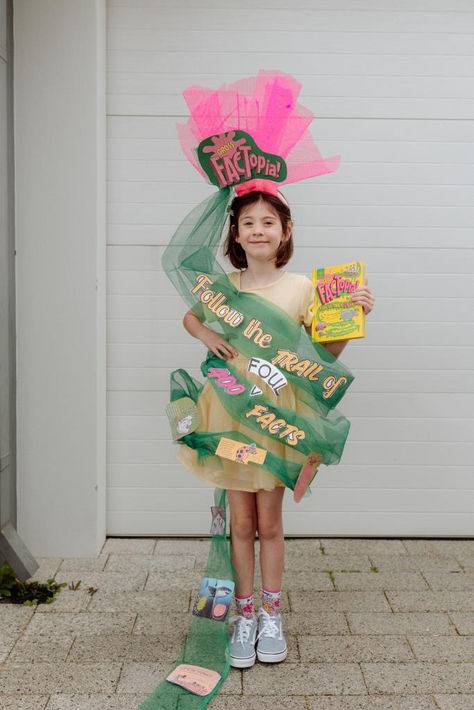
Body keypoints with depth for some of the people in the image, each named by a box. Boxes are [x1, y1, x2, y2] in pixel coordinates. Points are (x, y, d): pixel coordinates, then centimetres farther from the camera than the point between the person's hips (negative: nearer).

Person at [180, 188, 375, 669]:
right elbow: (190, 318, 20)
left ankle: (271, 615, 29)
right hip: (230, 412, 1)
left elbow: (326, 353, 1)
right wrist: (205, 334, -1)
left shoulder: (301, 287, -2)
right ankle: (244, 616, 26)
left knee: (269, 523, 10)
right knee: (241, 523, 10)